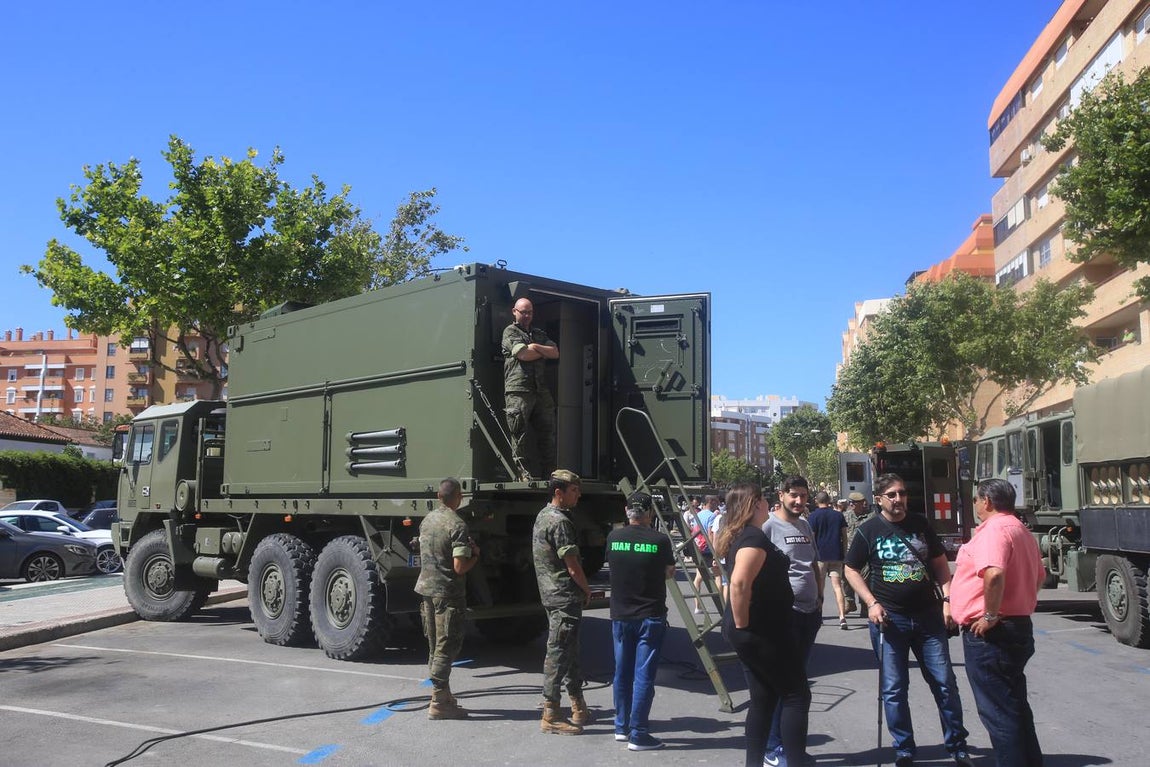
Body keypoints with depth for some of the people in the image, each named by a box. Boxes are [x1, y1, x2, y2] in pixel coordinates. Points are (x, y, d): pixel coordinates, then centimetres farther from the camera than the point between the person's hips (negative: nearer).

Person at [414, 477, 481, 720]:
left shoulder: (427, 520, 8)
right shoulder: (457, 526, -17)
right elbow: (459, 567, -22)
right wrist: (475, 555, -2)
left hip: (426, 588, 8)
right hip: (447, 592, -8)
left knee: (435, 646, 16)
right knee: (447, 646, -1)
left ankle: (443, 695, 26)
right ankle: (439, 704, 1)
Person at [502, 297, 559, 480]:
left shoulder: (539, 334, 26)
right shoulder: (510, 331, 7)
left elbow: (555, 353, 11)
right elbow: (523, 354, -9)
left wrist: (536, 347, -2)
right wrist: (544, 352, 7)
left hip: (541, 391, 6)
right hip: (518, 391, -5)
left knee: (548, 433, 1)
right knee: (519, 434, -7)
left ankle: (548, 474, 4)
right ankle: (525, 473, -4)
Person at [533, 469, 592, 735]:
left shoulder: (543, 516, 13)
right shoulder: (559, 522, -18)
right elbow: (572, 565, -19)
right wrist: (587, 590, -2)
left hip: (550, 593, 10)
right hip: (564, 597, -10)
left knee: (569, 651, 16)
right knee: (559, 653, -5)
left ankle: (579, 709, 26)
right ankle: (551, 716, 1)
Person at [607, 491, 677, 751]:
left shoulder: (613, 538, -4)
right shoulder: (659, 540, -12)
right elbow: (669, 573, 3)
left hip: (620, 615, 4)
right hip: (650, 616, -4)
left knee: (622, 673, 16)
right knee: (644, 676, 1)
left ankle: (621, 727, 27)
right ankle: (638, 735, 3)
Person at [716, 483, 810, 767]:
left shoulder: (738, 535, 12)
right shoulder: (754, 537, -18)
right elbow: (739, 582, -32)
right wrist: (742, 624, -22)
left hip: (754, 632, 9)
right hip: (762, 631, -9)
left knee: (763, 699, 14)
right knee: (796, 695, 0)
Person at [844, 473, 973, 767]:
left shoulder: (920, 524, 5)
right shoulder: (869, 530, -3)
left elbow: (939, 563, 11)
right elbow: (851, 569, 2)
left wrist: (947, 599, 0)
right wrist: (871, 603, -9)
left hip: (928, 616, 2)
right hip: (888, 618, -2)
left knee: (945, 683, 6)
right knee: (894, 689, 4)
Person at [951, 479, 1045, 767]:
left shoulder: (993, 530, -19)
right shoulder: (1021, 531, 15)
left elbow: (994, 574, -35)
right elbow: (1038, 577, 26)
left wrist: (990, 616, -25)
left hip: (989, 634, -10)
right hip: (1019, 626, 10)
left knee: (997, 710, -2)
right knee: (1015, 705, 20)